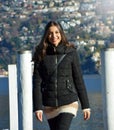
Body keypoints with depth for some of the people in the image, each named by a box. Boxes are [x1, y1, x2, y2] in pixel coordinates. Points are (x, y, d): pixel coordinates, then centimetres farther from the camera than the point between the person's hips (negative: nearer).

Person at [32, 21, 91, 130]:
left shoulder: (71, 52, -1)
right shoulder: (41, 55, 1)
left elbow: (79, 80, 2)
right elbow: (37, 83, -2)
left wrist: (85, 105, 2)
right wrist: (37, 107, -10)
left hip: (68, 103, -2)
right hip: (49, 106, 3)